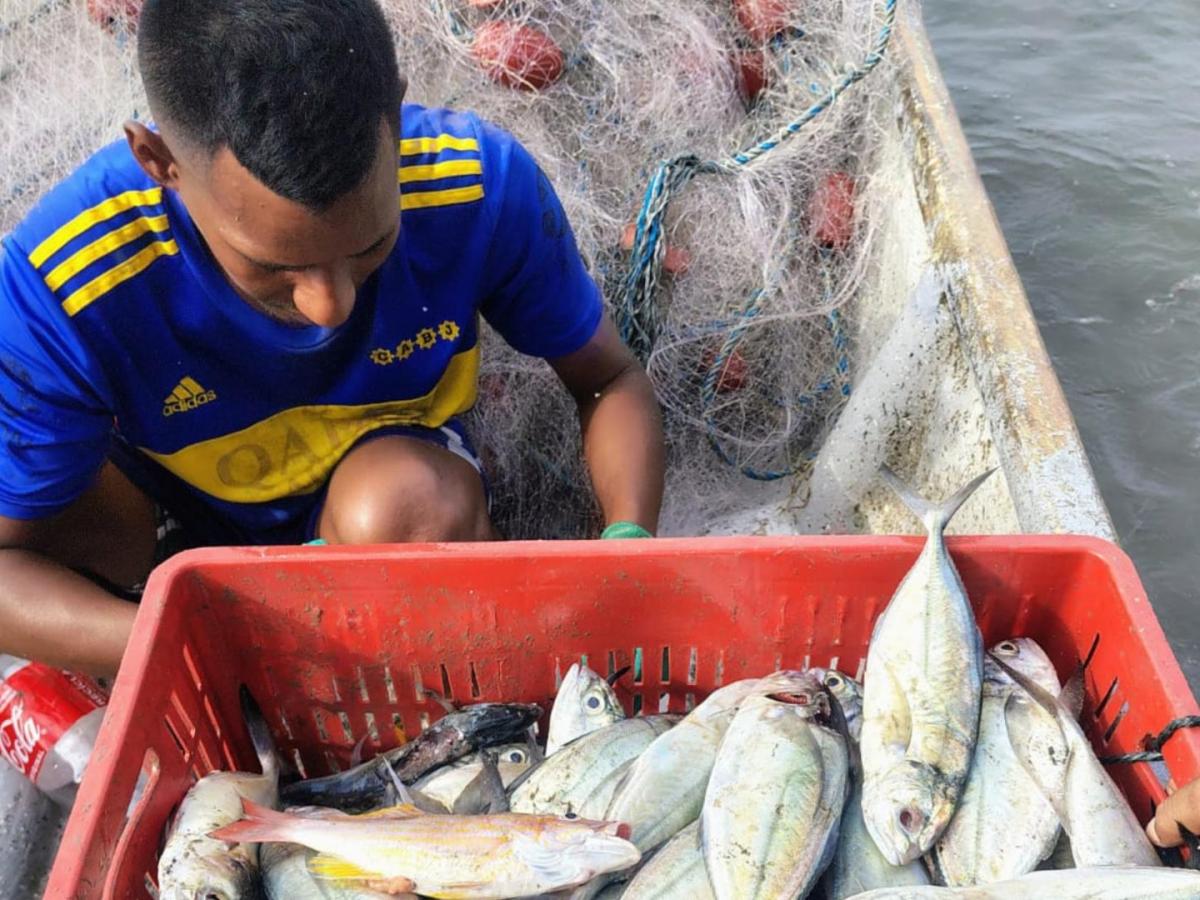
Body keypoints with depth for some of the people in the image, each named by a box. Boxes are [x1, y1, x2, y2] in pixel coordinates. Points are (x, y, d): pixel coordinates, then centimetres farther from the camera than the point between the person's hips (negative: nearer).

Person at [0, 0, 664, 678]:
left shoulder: (480, 184, -30)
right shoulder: (58, 290, -33)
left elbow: (611, 380, -14)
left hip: (391, 474, 1)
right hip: (177, 511, 0)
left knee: (405, 502, -35)